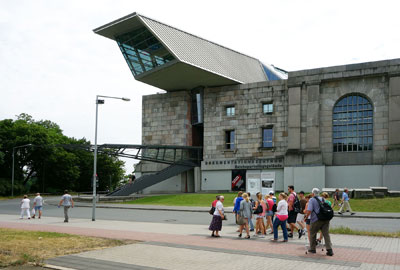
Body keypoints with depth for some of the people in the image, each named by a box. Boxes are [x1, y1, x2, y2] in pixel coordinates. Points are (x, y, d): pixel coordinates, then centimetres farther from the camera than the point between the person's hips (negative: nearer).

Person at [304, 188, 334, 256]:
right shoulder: (322, 199, 15)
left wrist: (306, 217, 0)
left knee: (312, 234, 12)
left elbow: (309, 210, -13)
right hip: (325, 219, 5)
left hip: (316, 220, -5)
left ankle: (312, 249, 21)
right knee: (326, 234, 2)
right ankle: (329, 250, -6)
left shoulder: (312, 200, -3)